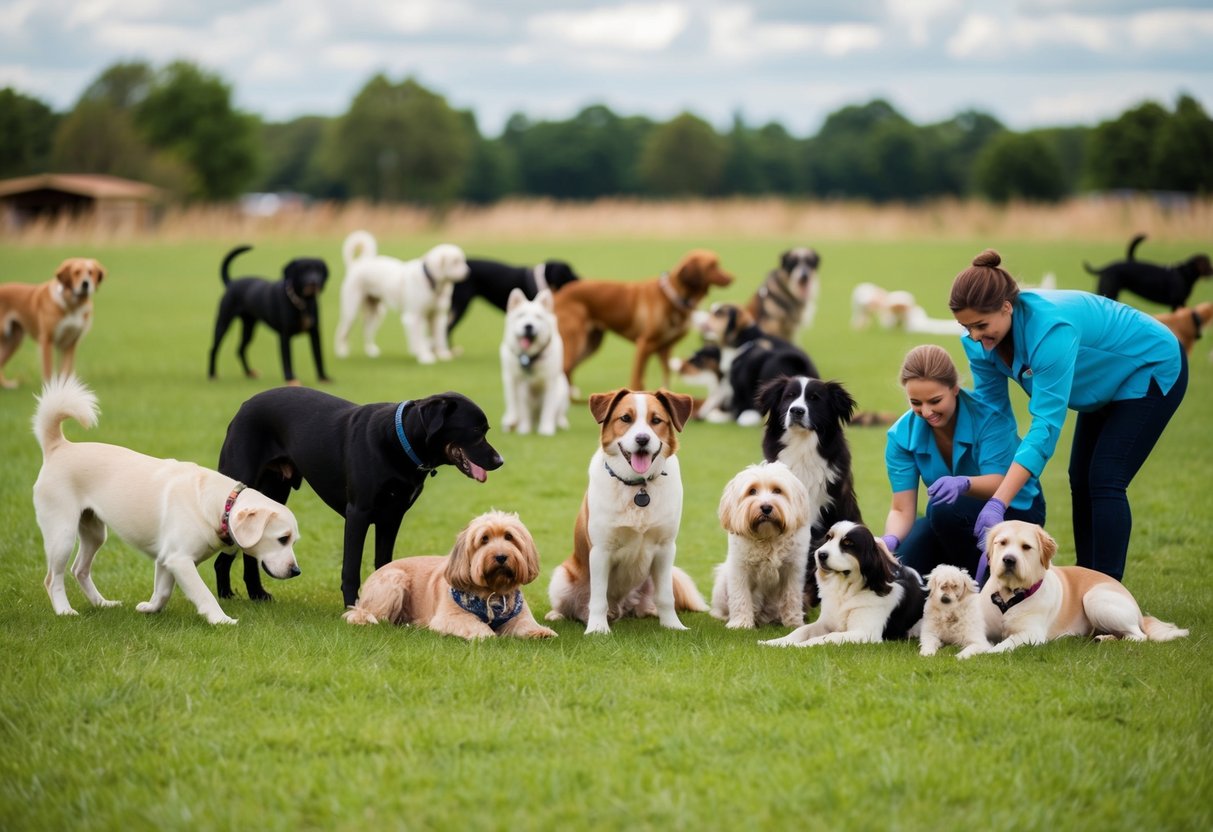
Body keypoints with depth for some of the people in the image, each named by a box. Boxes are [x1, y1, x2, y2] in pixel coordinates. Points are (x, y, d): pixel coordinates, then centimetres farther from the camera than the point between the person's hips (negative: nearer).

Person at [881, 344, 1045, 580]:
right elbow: (902, 510, -15)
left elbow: (998, 483, -33)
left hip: (1014, 510, -4)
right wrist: (890, 540, -38)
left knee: (945, 508, -35)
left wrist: (963, 483, -56)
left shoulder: (989, 416, -23)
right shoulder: (902, 435, -12)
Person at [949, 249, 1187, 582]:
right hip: (1109, 382, 8)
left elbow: (1046, 425, -44)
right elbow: (989, 408, -8)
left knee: (1105, 482, -16)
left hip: (1152, 369, -8)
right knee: (1081, 480, 7)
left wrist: (998, 504, -50)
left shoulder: (1050, 327, -41)